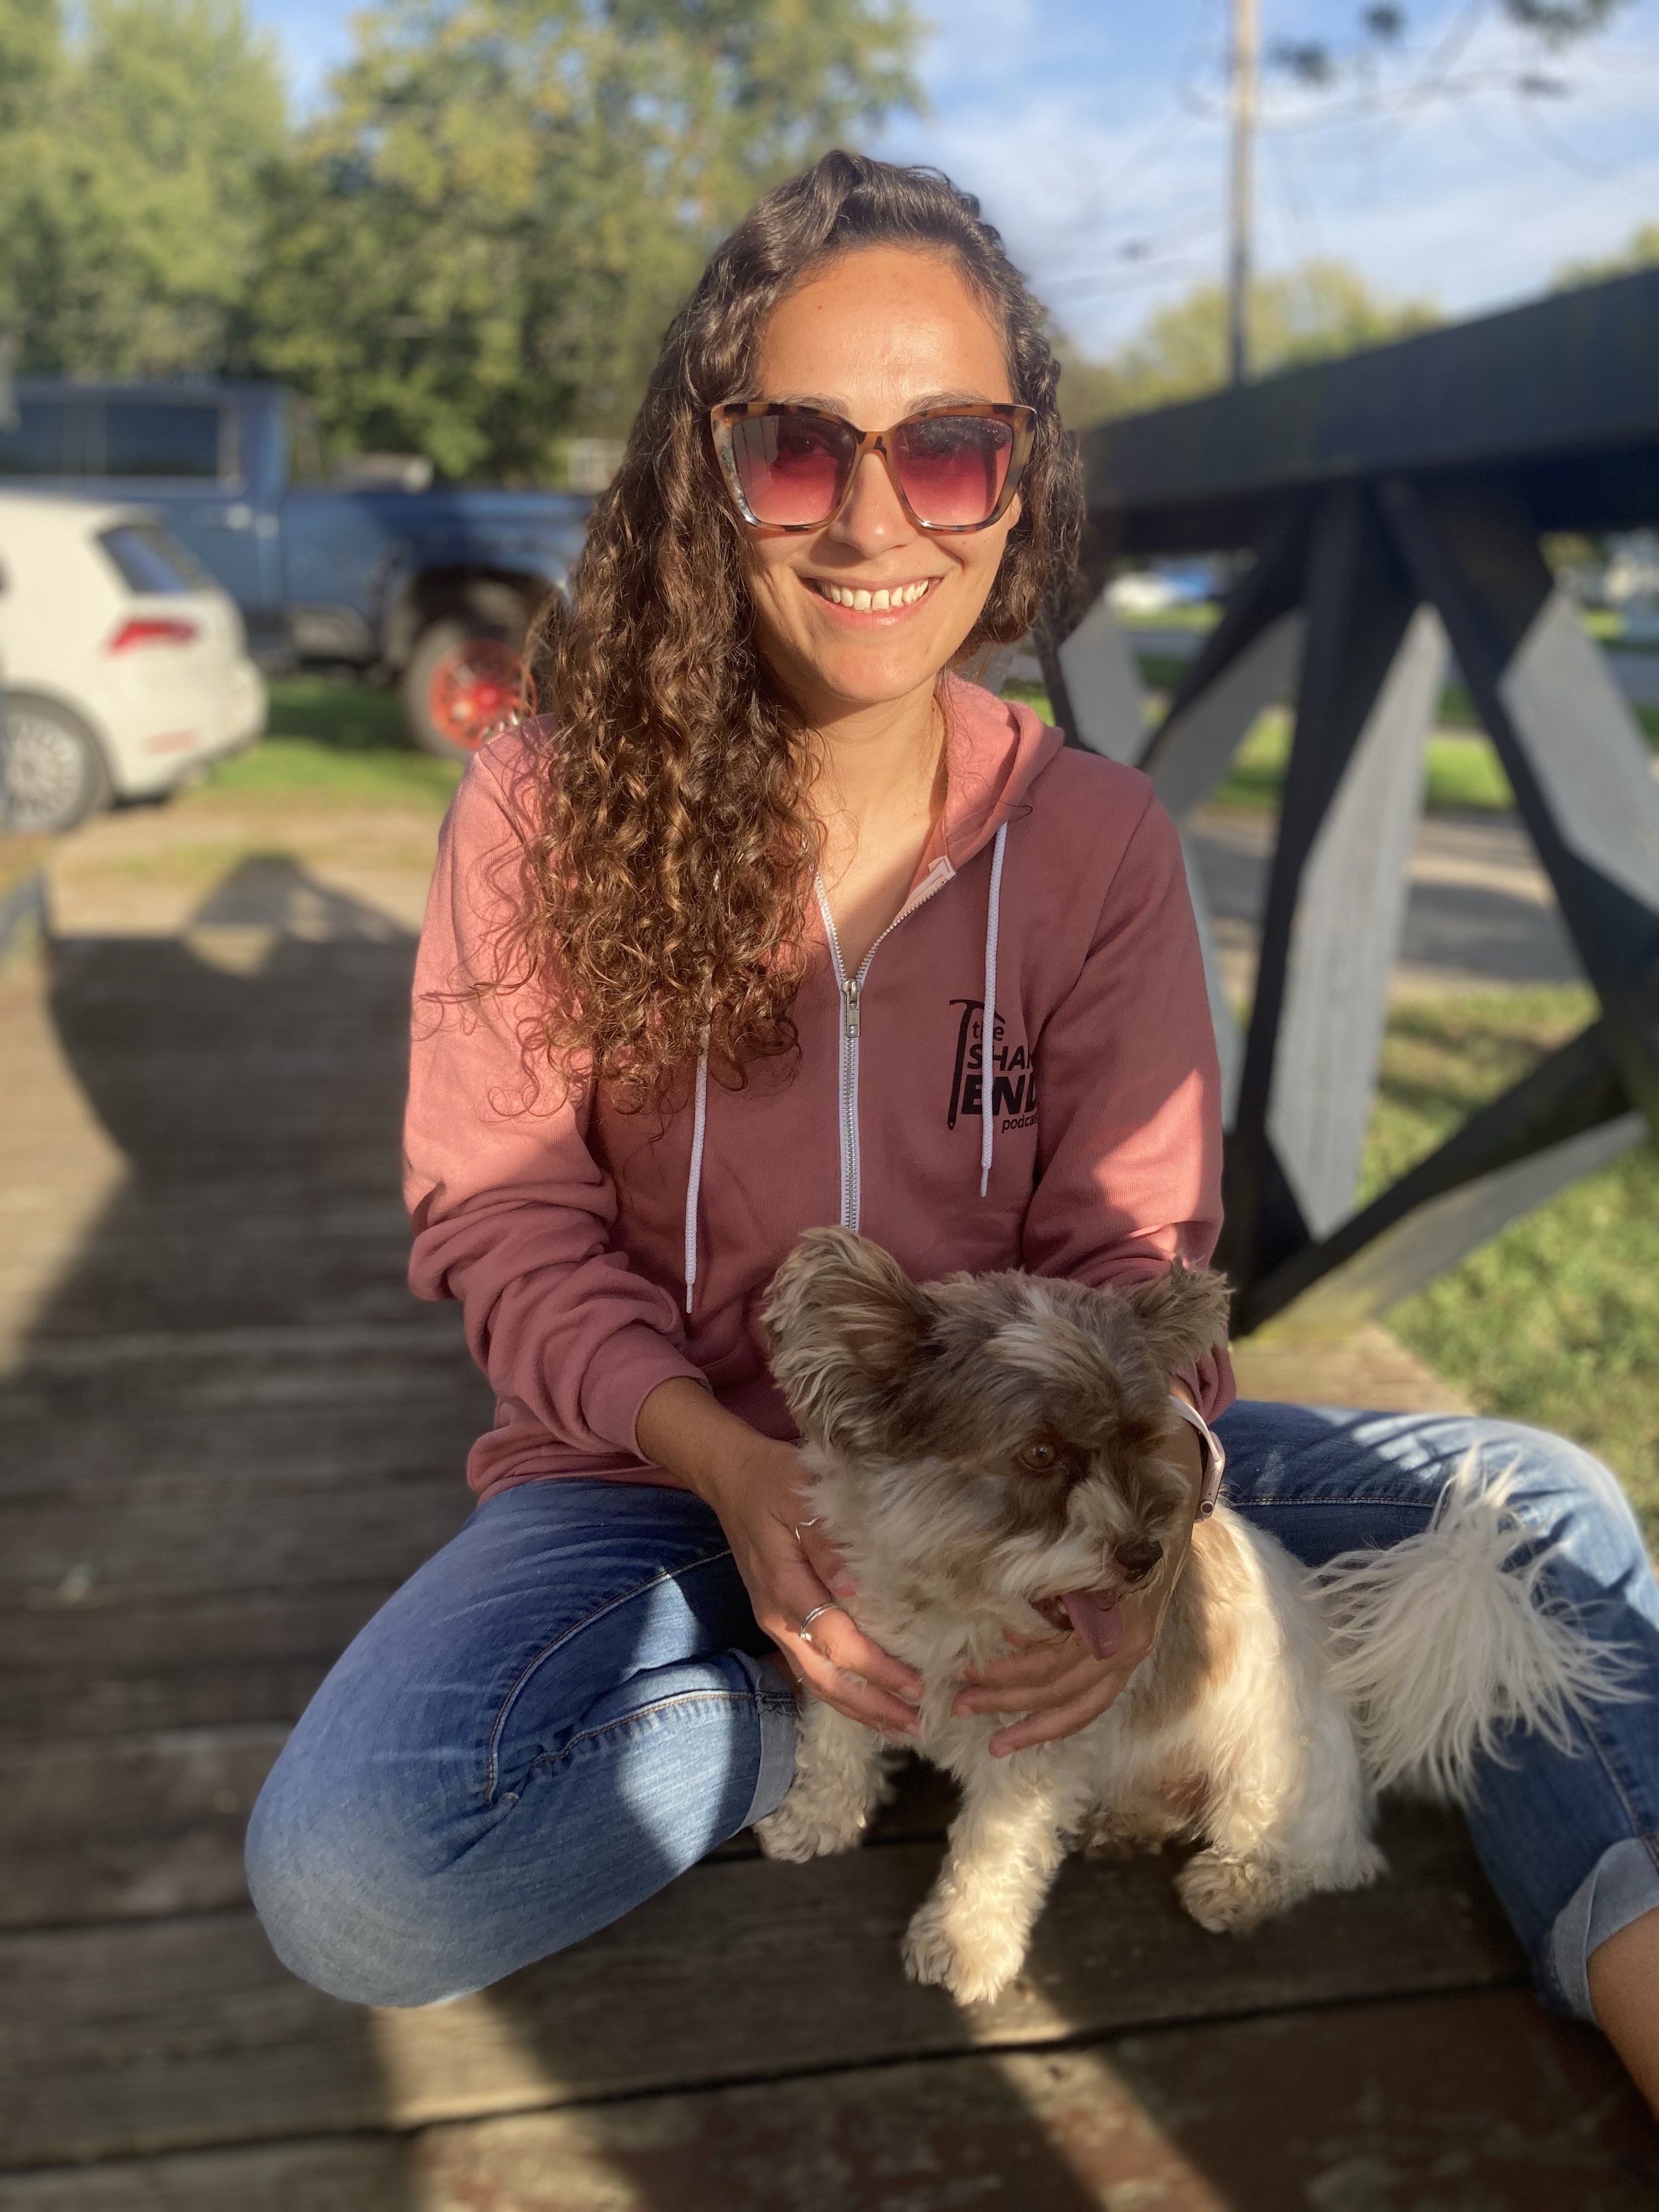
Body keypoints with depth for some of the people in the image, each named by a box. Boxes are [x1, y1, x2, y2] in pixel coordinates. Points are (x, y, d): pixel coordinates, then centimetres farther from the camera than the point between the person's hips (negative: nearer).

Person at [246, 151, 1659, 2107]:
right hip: (663, 1479, 0)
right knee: (347, 1883, -28)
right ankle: (834, 1715, -10)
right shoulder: (544, 808, -10)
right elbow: (501, 1217, -8)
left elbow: (1135, 1258, -7)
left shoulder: (1096, 838, -6)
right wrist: (732, 1465, -25)